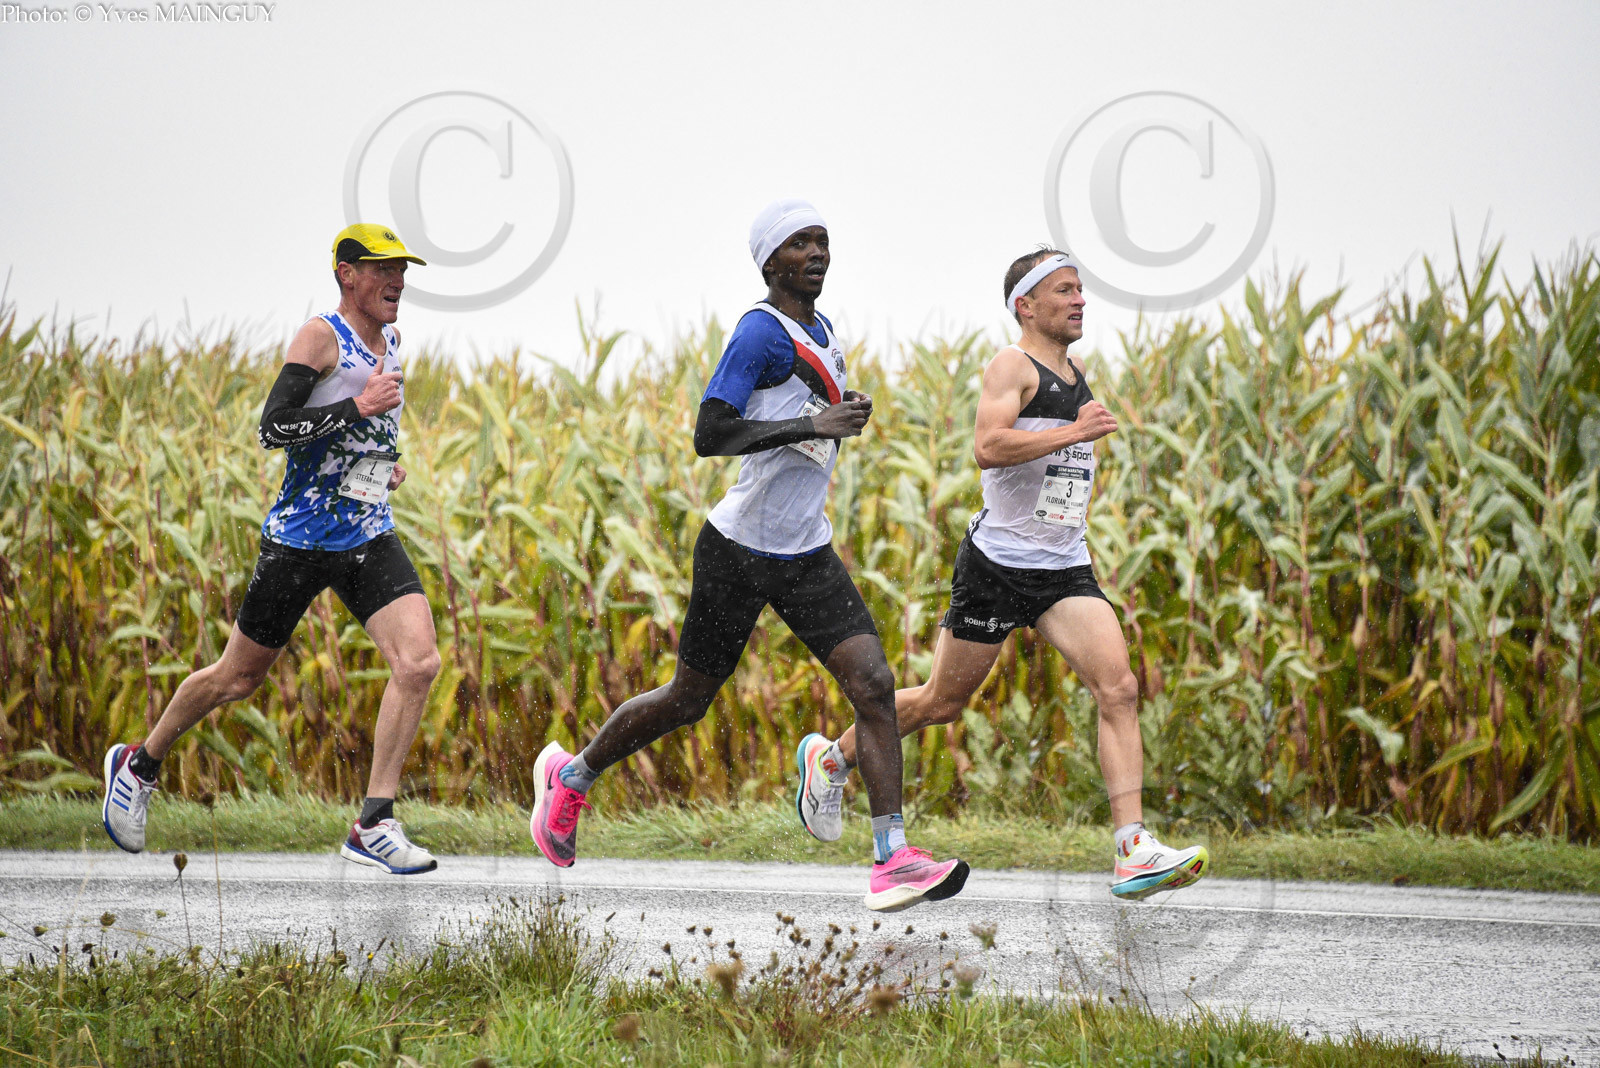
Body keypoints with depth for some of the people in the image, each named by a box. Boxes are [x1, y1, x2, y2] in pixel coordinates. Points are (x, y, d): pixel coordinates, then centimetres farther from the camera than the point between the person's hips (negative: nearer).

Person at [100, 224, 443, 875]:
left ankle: (374, 826, -13)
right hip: (299, 537, -6)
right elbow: (273, 429, -22)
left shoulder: (389, 340, 11)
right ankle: (140, 765, 33)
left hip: (369, 538, 6)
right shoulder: (321, 337, -12)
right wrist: (358, 408, -25)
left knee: (418, 663, -16)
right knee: (237, 679, 7)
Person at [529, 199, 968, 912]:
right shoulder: (761, 331, -16)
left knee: (873, 684, -11)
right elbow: (708, 434, -25)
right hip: (739, 552, -7)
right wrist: (812, 426, -29)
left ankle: (891, 861, -16)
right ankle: (570, 776, 33)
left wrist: (843, 418, 10)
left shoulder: (821, 331, 12)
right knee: (689, 700, 7)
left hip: (806, 556, 7)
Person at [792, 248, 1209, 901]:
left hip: (1065, 569, 6)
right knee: (942, 702, 6)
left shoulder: (1077, 377, 17)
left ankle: (1133, 855, -21)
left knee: (1118, 689, -14)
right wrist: (1074, 433, -26)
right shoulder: (1012, 365, -9)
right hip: (997, 565, -6)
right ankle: (830, 758, 32)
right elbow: (987, 446, -26)